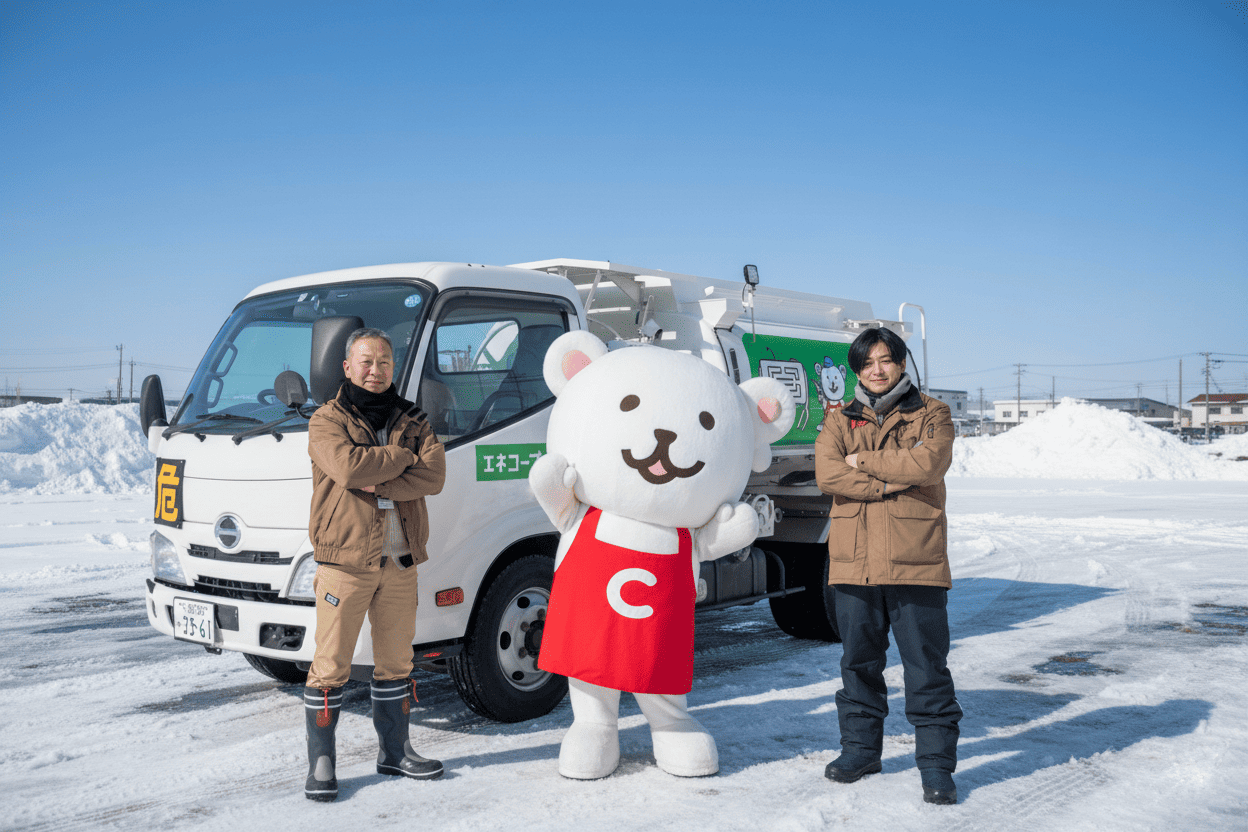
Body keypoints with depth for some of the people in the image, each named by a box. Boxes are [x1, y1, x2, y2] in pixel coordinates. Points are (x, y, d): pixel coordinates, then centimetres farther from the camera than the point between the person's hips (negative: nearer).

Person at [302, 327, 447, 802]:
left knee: (395, 661, 14)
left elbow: (434, 475, -6)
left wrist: (376, 483, -16)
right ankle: (320, 764, 10)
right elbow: (349, 466, -20)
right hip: (343, 561, -4)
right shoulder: (327, 421, 0)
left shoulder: (412, 421, 11)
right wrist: (402, 457, -9)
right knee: (331, 664, -1)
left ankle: (395, 753, 27)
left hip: (401, 563, 4)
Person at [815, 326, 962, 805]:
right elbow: (827, 473, -8)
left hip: (916, 564, -2)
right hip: (854, 563, 3)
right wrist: (893, 481, -13)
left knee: (926, 666, 1)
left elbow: (928, 463, -15)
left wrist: (864, 461, -7)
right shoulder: (840, 420, 11)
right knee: (859, 662, 13)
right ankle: (860, 748, 27)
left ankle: (936, 762, 10)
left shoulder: (931, 414, 5)